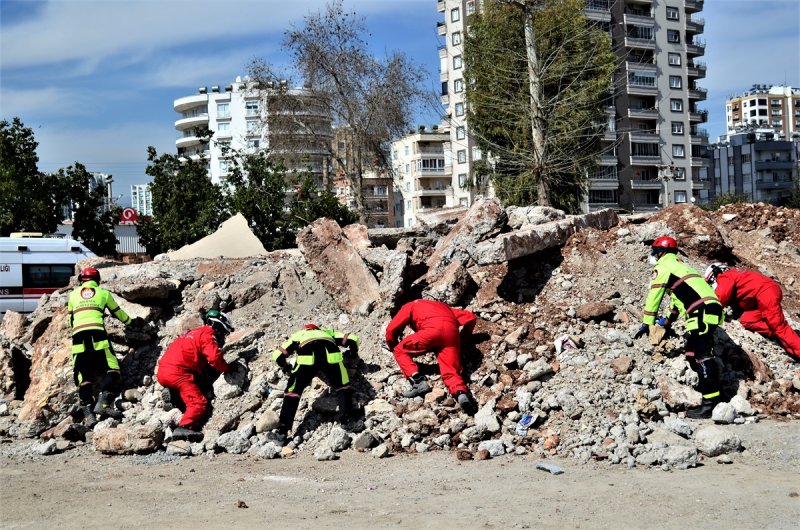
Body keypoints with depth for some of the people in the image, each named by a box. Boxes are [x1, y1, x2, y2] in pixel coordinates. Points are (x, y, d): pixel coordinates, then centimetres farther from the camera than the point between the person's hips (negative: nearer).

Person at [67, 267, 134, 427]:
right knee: (111, 370, -3)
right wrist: (130, 321, 51)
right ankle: (103, 403, -24)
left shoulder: (73, 294, 25)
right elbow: (118, 313, 31)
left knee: (84, 378, 4)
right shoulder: (103, 293, 20)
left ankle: (88, 413, -9)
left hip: (78, 336, 2)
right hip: (97, 333, -2)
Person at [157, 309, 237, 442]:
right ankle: (183, 428, -38)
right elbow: (215, 358, -14)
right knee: (199, 403, -19)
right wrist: (228, 368, 4)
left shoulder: (195, 332, 28)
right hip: (178, 372, -9)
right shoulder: (208, 334, -2)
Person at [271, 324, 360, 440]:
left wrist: (286, 368, 50)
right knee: (342, 387, 20)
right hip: (331, 353, 1)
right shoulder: (327, 332, 42)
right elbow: (352, 339, 36)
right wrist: (353, 354, 56)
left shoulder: (297, 335, 39)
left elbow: (277, 354, 31)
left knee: (293, 391, 9)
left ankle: (283, 430, 2)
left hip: (307, 355, -1)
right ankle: (346, 419, 4)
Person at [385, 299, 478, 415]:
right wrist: (463, 336, 47)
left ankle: (418, 382, -9)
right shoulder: (443, 306, 43)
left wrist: (392, 347, 38)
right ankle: (462, 394, -33)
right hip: (451, 333, 4)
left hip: (432, 330, -4)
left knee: (400, 351, 12)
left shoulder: (410, 306, 31)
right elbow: (471, 317, 35)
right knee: (450, 373, -1)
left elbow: (391, 329, 20)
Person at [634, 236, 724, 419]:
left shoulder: (663, 266, 4)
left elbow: (654, 296, 3)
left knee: (702, 356, -14)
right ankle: (709, 393, 9)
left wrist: (646, 324, 10)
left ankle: (711, 403, -22)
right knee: (693, 354, 12)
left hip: (702, 311, -9)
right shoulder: (678, 265, 32)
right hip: (711, 308, 9)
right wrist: (669, 320, 52)